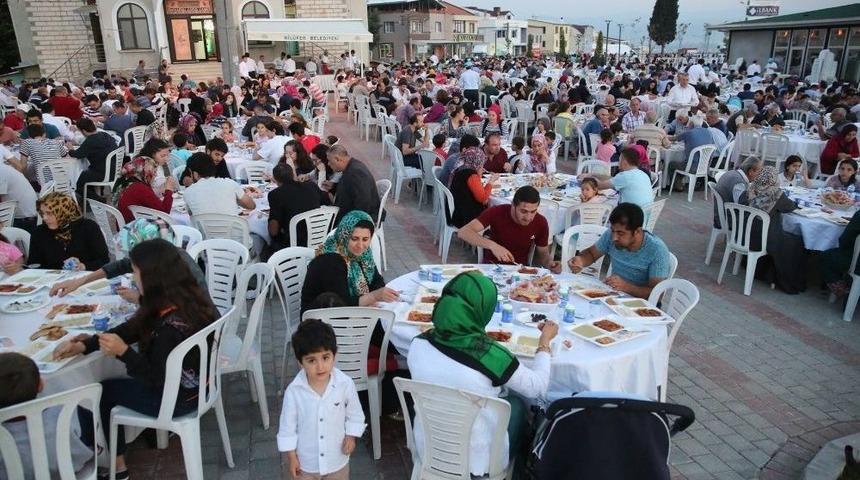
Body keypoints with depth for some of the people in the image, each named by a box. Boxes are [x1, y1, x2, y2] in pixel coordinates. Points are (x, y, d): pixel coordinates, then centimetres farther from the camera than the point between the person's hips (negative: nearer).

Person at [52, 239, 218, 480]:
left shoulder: (170, 327, -34)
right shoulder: (189, 297, -8)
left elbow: (158, 381, -23)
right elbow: (133, 329, 0)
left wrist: (123, 352, -26)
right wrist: (86, 344, -5)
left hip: (177, 399, -8)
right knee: (110, 385, 23)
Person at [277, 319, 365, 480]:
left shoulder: (345, 384, -20)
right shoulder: (294, 391, -23)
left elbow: (355, 414, -3)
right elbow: (287, 425, -10)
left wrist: (351, 436, -11)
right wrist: (291, 456, -5)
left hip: (337, 457, 1)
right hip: (306, 460, -1)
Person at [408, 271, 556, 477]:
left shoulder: (418, 344, -15)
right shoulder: (490, 356, -27)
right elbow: (538, 387, -11)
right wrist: (545, 342, 4)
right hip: (476, 460, -4)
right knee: (516, 404, 23)